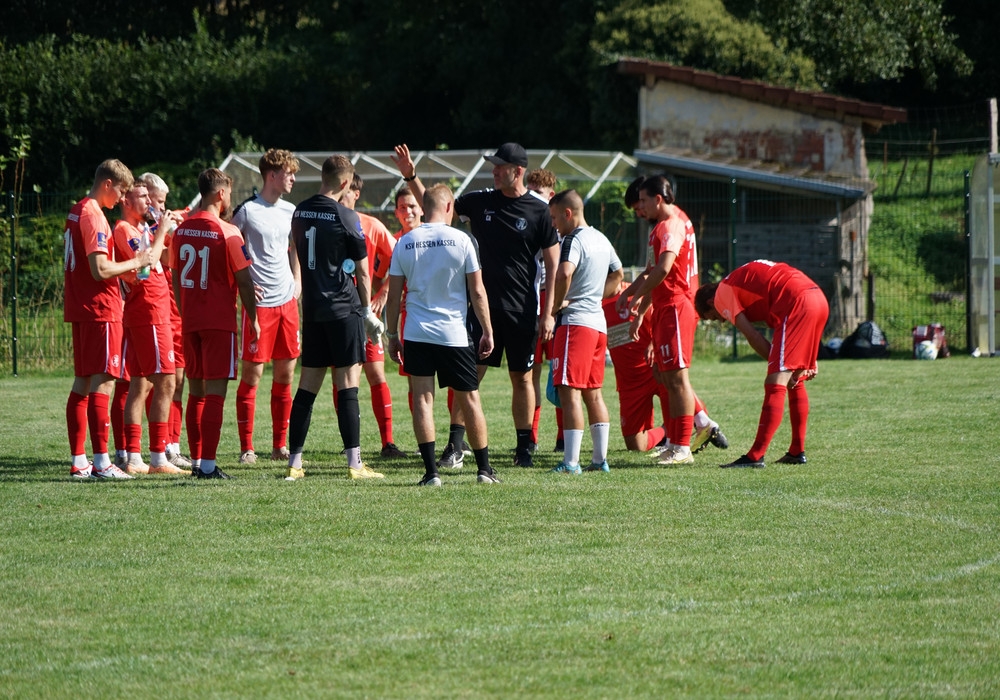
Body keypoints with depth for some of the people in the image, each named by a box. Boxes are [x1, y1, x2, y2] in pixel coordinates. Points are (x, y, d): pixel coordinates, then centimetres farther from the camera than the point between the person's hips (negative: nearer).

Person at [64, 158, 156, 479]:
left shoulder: (76, 212, 15)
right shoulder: (94, 216, -15)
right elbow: (100, 269, -22)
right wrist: (136, 262, -10)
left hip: (79, 308, 10)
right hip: (100, 309, -10)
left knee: (82, 382, 11)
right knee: (102, 383, -9)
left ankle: (78, 461, 13)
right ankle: (101, 462, -12)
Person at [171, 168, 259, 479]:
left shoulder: (181, 230, 8)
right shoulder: (227, 232, -11)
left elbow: (176, 278, 14)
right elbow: (244, 281, -10)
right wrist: (253, 319, -1)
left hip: (190, 322, 6)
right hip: (220, 322, -6)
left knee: (196, 391, 12)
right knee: (215, 392, -6)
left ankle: (196, 461, 13)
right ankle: (208, 465, -10)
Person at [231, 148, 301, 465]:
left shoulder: (290, 211, 11)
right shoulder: (246, 211, -8)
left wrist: (297, 280, 11)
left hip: (287, 300, 6)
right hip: (259, 303, -6)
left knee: (285, 374, 7)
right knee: (252, 374, -4)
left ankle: (280, 445, 15)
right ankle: (246, 447, 1)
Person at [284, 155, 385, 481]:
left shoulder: (299, 212, 7)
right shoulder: (345, 217, -11)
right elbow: (362, 271, -7)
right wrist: (367, 311, 5)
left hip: (311, 308, 6)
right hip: (343, 308, -6)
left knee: (308, 383, 8)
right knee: (348, 383, -4)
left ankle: (294, 461, 8)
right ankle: (354, 463, -5)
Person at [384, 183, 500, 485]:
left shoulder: (405, 243, 1)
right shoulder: (460, 240, -4)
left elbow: (393, 297, 3)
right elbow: (477, 292, -3)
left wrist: (393, 335, 13)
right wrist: (487, 331, 6)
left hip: (417, 334, 1)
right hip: (454, 334, -1)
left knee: (422, 398, 2)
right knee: (469, 399, 9)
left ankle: (431, 471, -5)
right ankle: (484, 469, 15)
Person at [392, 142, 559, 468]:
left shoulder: (539, 212, -3)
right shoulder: (481, 202, 5)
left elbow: (553, 264, -1)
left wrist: (548, 313, -6)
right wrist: (411, 176, 0)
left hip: (522, 310, -2)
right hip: (482, 305, 2)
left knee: (522, 378, 6)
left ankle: (524, 447, 15)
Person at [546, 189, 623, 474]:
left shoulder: (574, 240, -12)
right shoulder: (601, 240, 15)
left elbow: (564, 273, -31)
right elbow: (617, 274, 30)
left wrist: (556, 304, -16)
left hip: (575, 322, -9)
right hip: (598, 321, 9)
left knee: (569, 391, -9)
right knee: (593, 392, 13)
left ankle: (571, 461, -13)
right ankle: (600, 458, 13)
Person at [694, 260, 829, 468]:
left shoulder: (722, 294, 9)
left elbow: (753, 337, 0)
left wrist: (776, 364, 5)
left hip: (796, 303, -8)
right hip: (820, 300, 8)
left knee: (775, 384, -10)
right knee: (795, 381, 19)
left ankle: (755, 456, -13)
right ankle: (797, 452, 22)